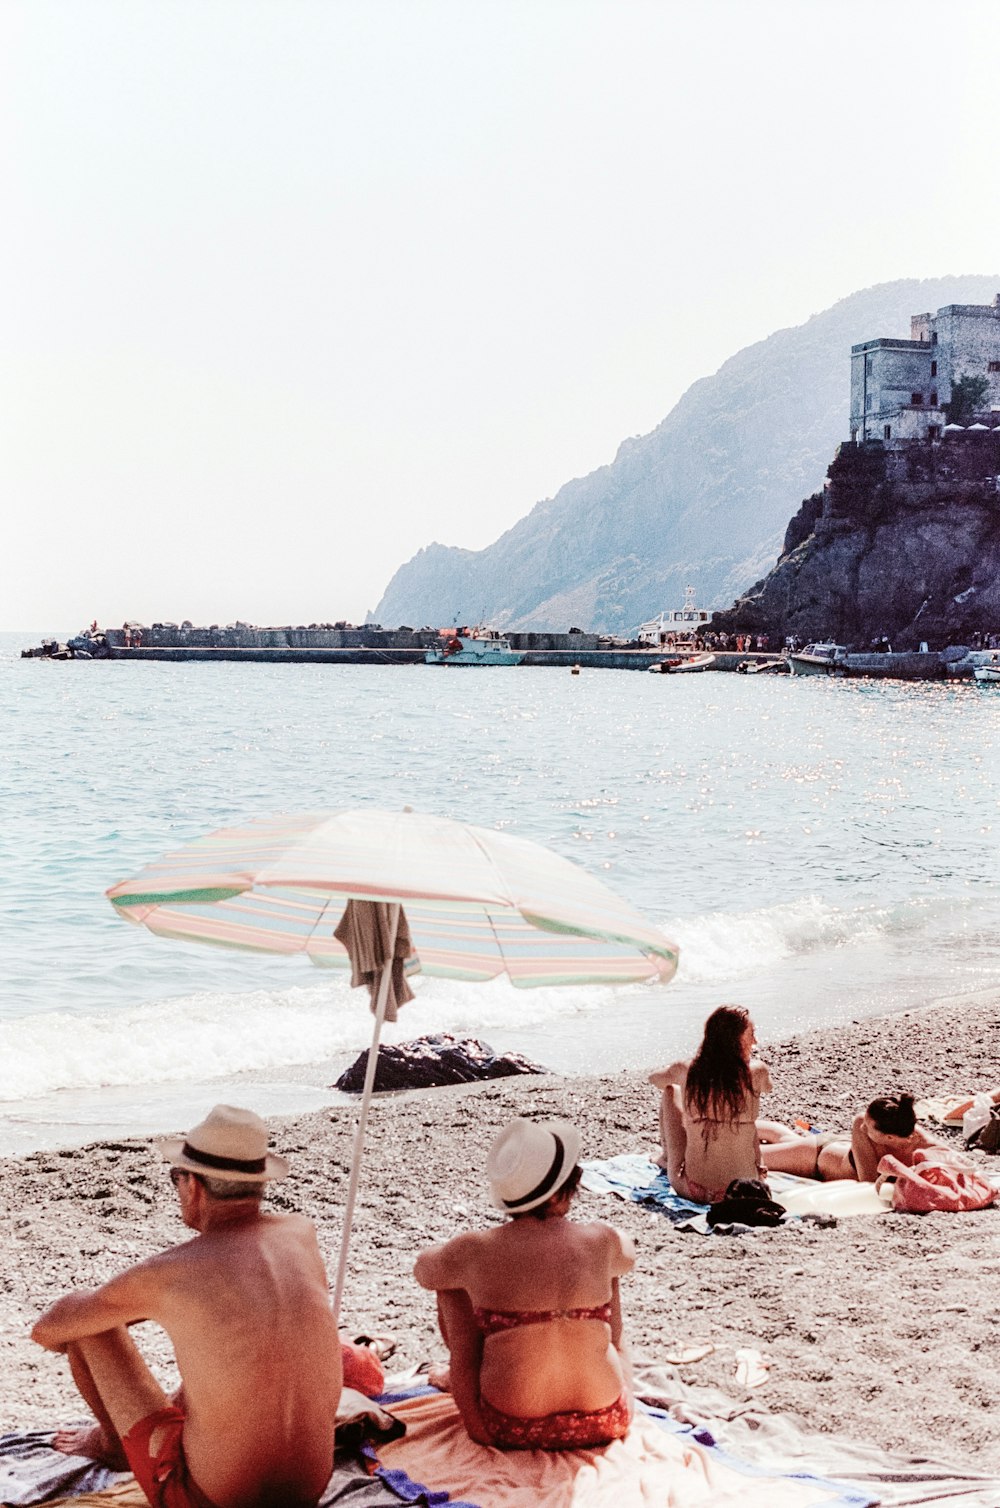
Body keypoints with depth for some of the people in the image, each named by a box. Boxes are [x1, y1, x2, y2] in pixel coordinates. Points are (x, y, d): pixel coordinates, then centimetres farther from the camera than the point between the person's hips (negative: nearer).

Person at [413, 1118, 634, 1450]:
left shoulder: (476, 1250, -15)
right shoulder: (602, 1241, -11)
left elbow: (423, 1271, 9)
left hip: (510, 1431, -1)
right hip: (603, 1424, 1)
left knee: (451, 1286, 16)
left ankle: (459, 1378, 44)